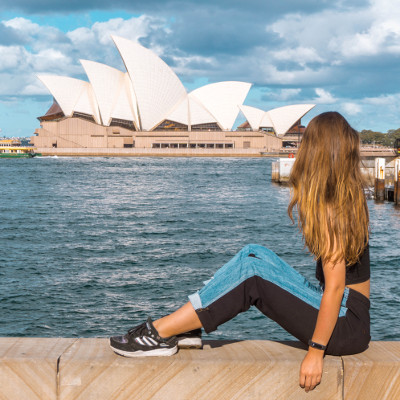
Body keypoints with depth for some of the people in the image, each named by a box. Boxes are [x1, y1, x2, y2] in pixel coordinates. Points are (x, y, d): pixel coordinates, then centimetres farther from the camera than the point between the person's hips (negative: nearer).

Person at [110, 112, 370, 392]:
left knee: (252, 270, -17)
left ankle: (161, 334, -10)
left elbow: (335, 288, -23)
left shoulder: (330, 211, -19)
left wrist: (316, 351, -21)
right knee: (255, 253, 0)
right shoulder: (350, 197, 7)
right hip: (346, 316, 8)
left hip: (347, 326, -8)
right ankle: (186, 326, -1)